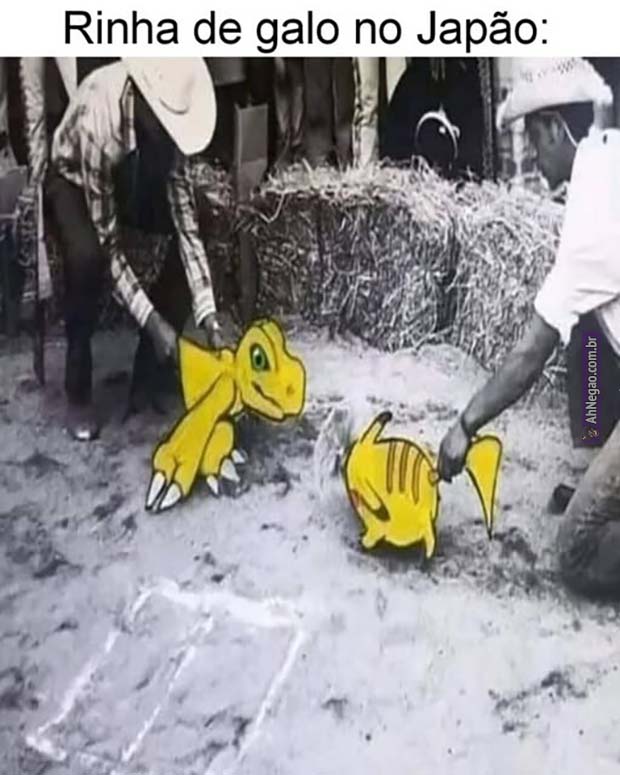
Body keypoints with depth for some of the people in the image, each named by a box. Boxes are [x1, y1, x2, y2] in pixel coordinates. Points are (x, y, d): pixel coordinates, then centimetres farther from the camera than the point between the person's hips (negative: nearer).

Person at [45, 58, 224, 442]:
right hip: (74, 180, -5)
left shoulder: (169, 112, -28)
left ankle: (152, 365, -3)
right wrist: (152, 320, -37)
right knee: (87, 255, -36)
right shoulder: (97, 121, -41)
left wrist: (207, 312, -31)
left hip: (138, 175, 5)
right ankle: (78, 390, -13)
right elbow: (107, 244, -35)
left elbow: (186, 216, -25)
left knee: (201, 225, -17)